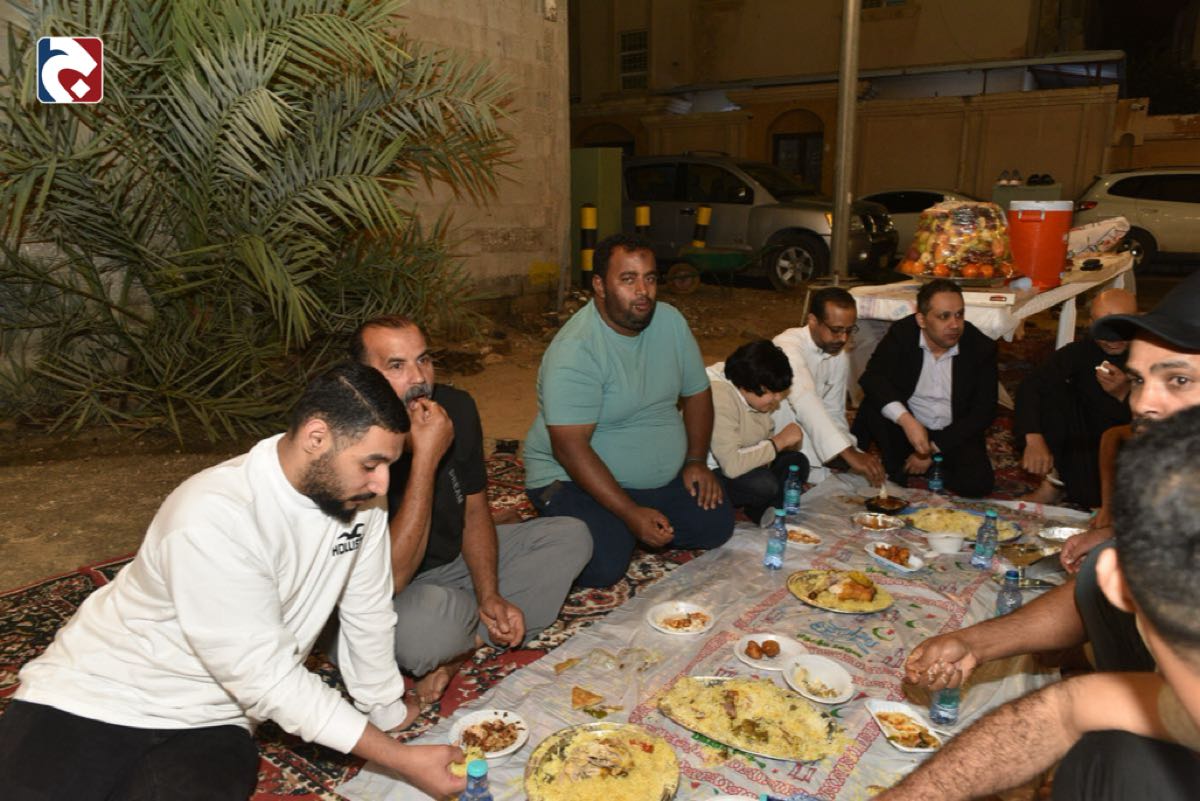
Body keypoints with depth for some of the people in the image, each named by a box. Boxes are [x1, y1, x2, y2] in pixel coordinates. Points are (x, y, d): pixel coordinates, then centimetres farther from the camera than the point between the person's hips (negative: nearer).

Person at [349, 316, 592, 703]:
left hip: (458, 558, 7)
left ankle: (463, 645, -11)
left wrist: (489, 595, -11)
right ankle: (483, 629, -2)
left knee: (571, 536, 0)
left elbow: (474, 511, 3)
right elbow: (390, 578, -34)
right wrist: (426, 458, -37)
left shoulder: (456, 407, -10)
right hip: (392, 598, -7)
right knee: (428, 619, -40)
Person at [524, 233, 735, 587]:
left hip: (663, 477, 7)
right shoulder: (575, 350, -25)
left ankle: (633, 532, 14)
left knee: (716, 525, -6)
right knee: (602, 567, -26)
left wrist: (696, 461, 0)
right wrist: (631, 513, -29)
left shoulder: (670, 321, -2)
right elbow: (570, 448, -28)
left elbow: (696, 392, 10)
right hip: (577, 479, -7)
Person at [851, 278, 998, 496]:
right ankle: (896, 472, -8)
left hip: (954, 434, 1)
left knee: (978, 483, -25)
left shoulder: (981, 347, -10)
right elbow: (872, 377, -26)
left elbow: (983, 412, -8)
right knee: (875, 404, -29)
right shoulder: (901, 333, -12)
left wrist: (933, 449, -14)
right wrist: (906, 420, -42)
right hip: (906, 428, 0)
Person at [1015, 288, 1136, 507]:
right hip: (1085, 450, 4)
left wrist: (1124, 394, -34)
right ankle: (1051, 484, -14)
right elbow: (1030, 386, -22)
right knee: (1052, 390, -21)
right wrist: (1034, 439, -37)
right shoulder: (1081, 351, -9)